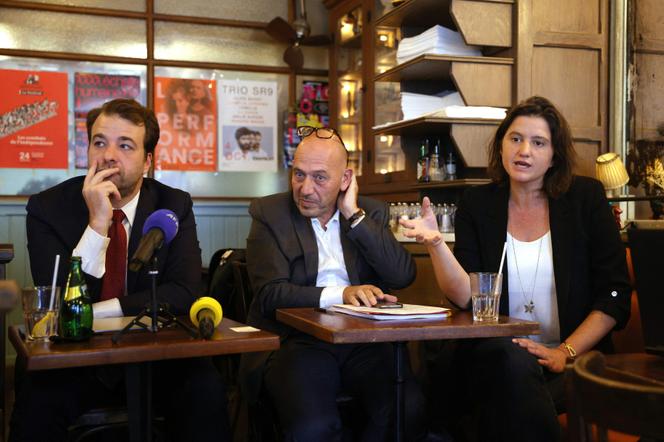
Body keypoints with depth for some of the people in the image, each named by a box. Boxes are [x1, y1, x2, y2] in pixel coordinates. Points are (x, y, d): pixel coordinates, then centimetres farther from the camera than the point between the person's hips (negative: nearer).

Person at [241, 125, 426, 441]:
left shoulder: (371, 212, 12)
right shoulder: (270, 213, 3)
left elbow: (403, 276, -2)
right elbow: (270, 294, -8)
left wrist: (354, 214, -4)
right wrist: (340, 294, -20)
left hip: (363, 341, 3)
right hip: (295, 341, -2)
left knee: (407, 410, -25)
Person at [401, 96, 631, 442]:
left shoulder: (585, 197, 4)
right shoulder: (477, 204, 6)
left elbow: (615, 294, 1)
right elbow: (466, 296, -4)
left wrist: (567, 352, -10)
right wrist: (435, 243, -20)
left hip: (575, 357, -1)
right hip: (493, 357, 2)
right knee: (513, 360, -34)